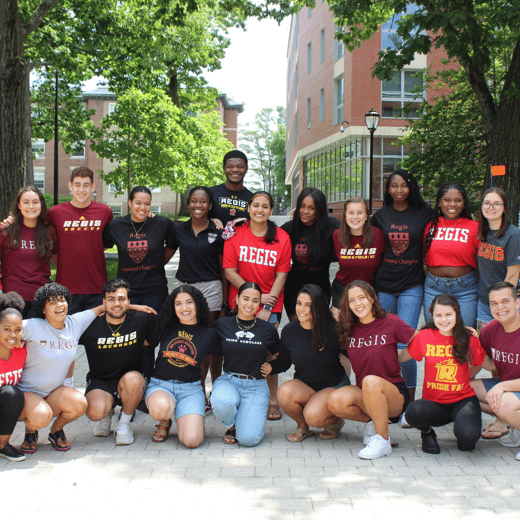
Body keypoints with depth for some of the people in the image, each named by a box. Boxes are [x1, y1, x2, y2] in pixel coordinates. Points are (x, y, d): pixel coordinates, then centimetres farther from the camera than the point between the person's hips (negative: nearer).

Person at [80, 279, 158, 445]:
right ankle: (107, 414, 11)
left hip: (132, 377, 0)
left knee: (132, 379, -36)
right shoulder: (90, 326, -7)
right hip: (100, 382, 0)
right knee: (95, 412, -31)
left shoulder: (141, 321, -7)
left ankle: (124, 423, -6)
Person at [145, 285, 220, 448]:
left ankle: (185, 419, 16)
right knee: (160, 407, -37)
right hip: (160, 385, 1)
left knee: (192, 441, -22)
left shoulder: (209, 334, 2)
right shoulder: (165, 326, 3)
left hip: (191, 389, 0)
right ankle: (164, 422, 3)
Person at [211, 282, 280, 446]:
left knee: (248, 438, -21)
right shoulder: (222, 325, 1)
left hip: (256, 386, 0)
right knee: (221, 404, -37)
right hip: (228, 381, 0)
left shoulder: (268, 330, 2)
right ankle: (232, 425, 2)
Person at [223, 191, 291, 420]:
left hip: (271, 302, 0)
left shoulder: (282, 237, 1)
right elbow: (230, 271, -4)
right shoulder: (235, 234, -1)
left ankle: (273, 400, 5)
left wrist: (268, 304, -9)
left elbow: (281, 275, 1)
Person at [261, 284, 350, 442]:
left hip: (334, 387, -3)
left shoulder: (332, 330, -15)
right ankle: (302, 427, 2)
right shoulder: (289, 331, -5)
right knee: (285, 392, -30)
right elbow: (283, 362, 3)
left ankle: (335, 421, 8)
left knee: (312, 415, -31)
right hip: (304, 386, 4)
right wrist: (270, 367, -15)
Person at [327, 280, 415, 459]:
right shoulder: (348, 330, 5)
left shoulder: (391, 323, -6)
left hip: (395, 393, -4)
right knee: (335, 401, -26)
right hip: (362, 393, 4)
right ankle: (370, 421, 4)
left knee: (371, 381, -37)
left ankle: (383, 441, -20)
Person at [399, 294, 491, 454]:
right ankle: (427, 432, 5)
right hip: (433, 403, 0)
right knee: (413, 412, -35)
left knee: (469, 434, -32)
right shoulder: (424, 336, 0)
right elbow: (401, 356, 10)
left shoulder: (469, 340, 2)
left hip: (462, 400, 0)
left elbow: (491, 365, 10)